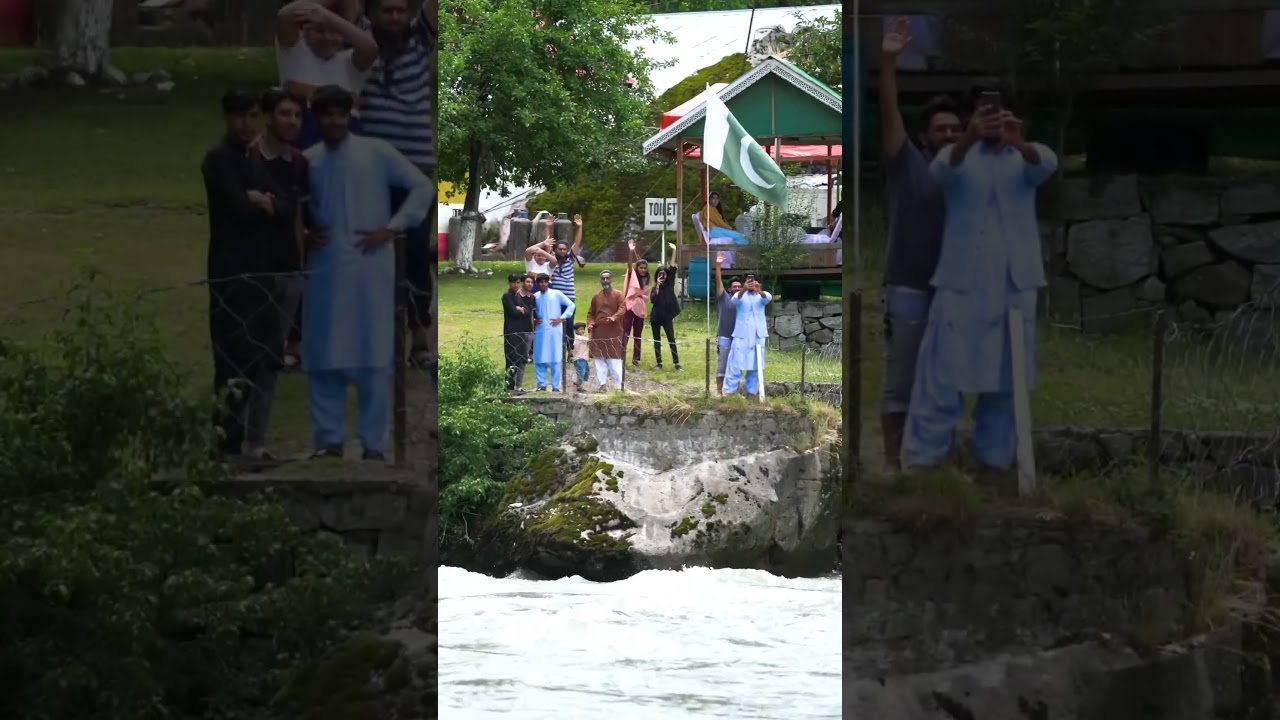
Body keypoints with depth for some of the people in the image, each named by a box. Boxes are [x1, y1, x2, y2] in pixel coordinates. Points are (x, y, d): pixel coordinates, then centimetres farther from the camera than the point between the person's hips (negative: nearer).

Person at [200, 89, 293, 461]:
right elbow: (239, 206, -18)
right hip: (232, 273, -9)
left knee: (266, 361, 9)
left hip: (262, 271, 9)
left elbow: (288, 207, 9)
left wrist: (264, 201, -10)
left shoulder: (259, 159, 18)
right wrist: (266, 203, 0)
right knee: (236, 364, -11)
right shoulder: (219, 158, -7)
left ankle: (255, 443, 15)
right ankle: (228, 445, -9)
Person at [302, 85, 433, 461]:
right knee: (323, 358, 2)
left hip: (369, 269, -3)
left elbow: (423, 187, 1)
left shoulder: (376, 152, 1)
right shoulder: (308, 160, 8)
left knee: (373, 358, -1)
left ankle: (373, 443, 4)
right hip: (325, 271, 3)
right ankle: (330, 439, 11)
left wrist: (391, 229, -5)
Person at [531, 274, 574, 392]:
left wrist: (562, 318, -5)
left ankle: (555, 386, 2)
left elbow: (571, 305, 1)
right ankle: (542, 384, 9)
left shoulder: (556, 294, 1)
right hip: (540, 332, 3)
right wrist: (533, 320, 1)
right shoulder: (535, 297, 9)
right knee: (539, 359, 2)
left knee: (555, 359, -2)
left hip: (554, 331, -3)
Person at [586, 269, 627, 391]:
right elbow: (591, 313, 18)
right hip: (598, 333, 5)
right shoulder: (596, 296, 13)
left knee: (614, 360, -7)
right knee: (599, 360, 5)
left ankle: (619, 385, -4)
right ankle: (602, 383, 10)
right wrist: (590, 324, -2)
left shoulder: (618, 295, -1)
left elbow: (622, 309, -14)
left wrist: (614, 318, -32)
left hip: (614, 333, -5)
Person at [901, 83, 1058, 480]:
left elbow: (1046, 164, -19)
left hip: (1014, 281, 1)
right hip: (963, 279, -1)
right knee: (943, 370, -6)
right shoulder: (959, 154, 5)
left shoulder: (1024, 156, 6)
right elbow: (941, 170, -20)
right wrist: (969, 138, -43)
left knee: (1006, 374, 6)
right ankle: (922, 458, -5)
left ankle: (995, 457, 15)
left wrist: (1018, 141, -43)